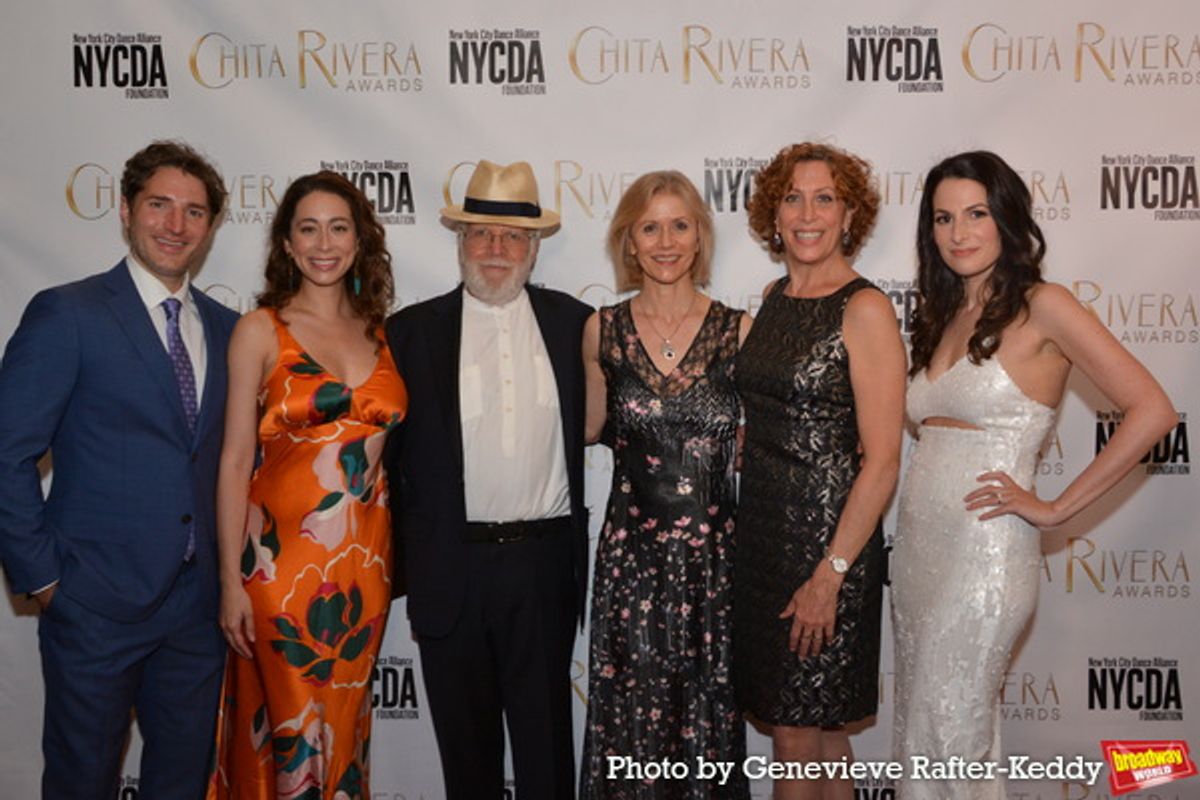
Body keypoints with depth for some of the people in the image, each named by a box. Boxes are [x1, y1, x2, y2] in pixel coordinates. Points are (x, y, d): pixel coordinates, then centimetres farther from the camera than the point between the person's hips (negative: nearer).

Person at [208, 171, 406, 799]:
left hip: (365, 558, 4)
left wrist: (397, 557, 5)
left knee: (345, 724, 14)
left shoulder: (379, 330, 7)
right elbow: (235, 459, -6)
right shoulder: (260, 330, -4)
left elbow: (383, 444, 11)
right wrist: (231, 580, -9)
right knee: (295, 729, 5)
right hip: (284, 556, -4)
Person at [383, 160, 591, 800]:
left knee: (547, 746, 11)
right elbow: (387, 455, 3)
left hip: (545, 562, 0)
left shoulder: (573, 323, 4)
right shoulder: (412, 331, 1)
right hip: (452, 571, 0)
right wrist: (401, 567, 2)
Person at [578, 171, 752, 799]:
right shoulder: (602, 329, 1)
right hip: (629, 555, 1)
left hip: (711, 556, 0)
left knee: (706, 718, 10)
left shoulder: (738, 330, -1)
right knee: (628, 716, 7)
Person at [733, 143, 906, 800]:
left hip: (827, 533, -6)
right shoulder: (773, 298, 9)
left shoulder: (865, 309, -12)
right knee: (817, 732, 17)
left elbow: (881, 461, -15)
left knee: (799, 735, 2)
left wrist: (830, 574, -17)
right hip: (761, 527, 6)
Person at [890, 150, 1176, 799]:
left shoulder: (1042, 307, -9)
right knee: (920, 739, 16)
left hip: (984, 553, -7)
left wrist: (1056, 507, -13)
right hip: (916, 545, 7)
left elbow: (1152, 412, -16)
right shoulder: (940, 316, 12)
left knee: (946, 746, 1)